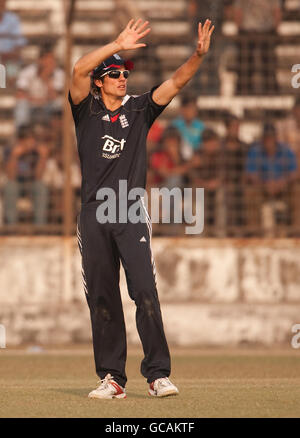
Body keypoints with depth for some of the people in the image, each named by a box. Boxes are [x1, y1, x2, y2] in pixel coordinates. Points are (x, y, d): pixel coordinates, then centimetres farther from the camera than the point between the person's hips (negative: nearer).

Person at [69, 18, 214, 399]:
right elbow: (79, 71, -11)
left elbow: (176, 82, 1)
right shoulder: (86, 109, 7)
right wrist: (118, 45, -19)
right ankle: (112, 378, 7)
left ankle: (158, 374, -12)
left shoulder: (139, 110, 12)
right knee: (101, 297, 2)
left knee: (145, 291, -11)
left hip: (132, 214, 0)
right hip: (94, 215, 0)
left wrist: (199, 54, -16)